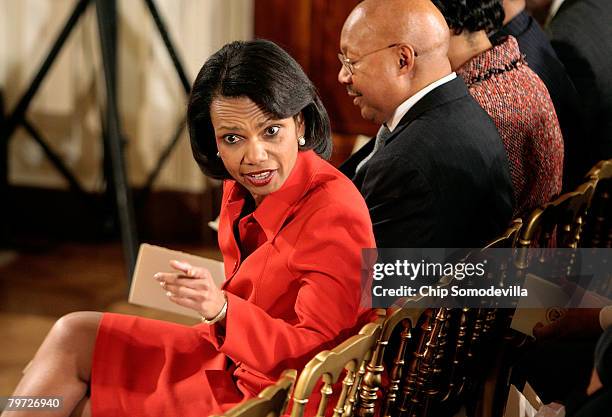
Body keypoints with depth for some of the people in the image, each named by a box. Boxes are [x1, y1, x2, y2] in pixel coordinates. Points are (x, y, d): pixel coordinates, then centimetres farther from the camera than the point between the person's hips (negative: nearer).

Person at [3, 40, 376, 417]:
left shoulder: (334, 215, -26)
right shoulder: (242, 188, 0)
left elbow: (314, 349, -26)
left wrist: (221, 309, -38)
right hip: (231, 360, 8)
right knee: (72, 335, 9)